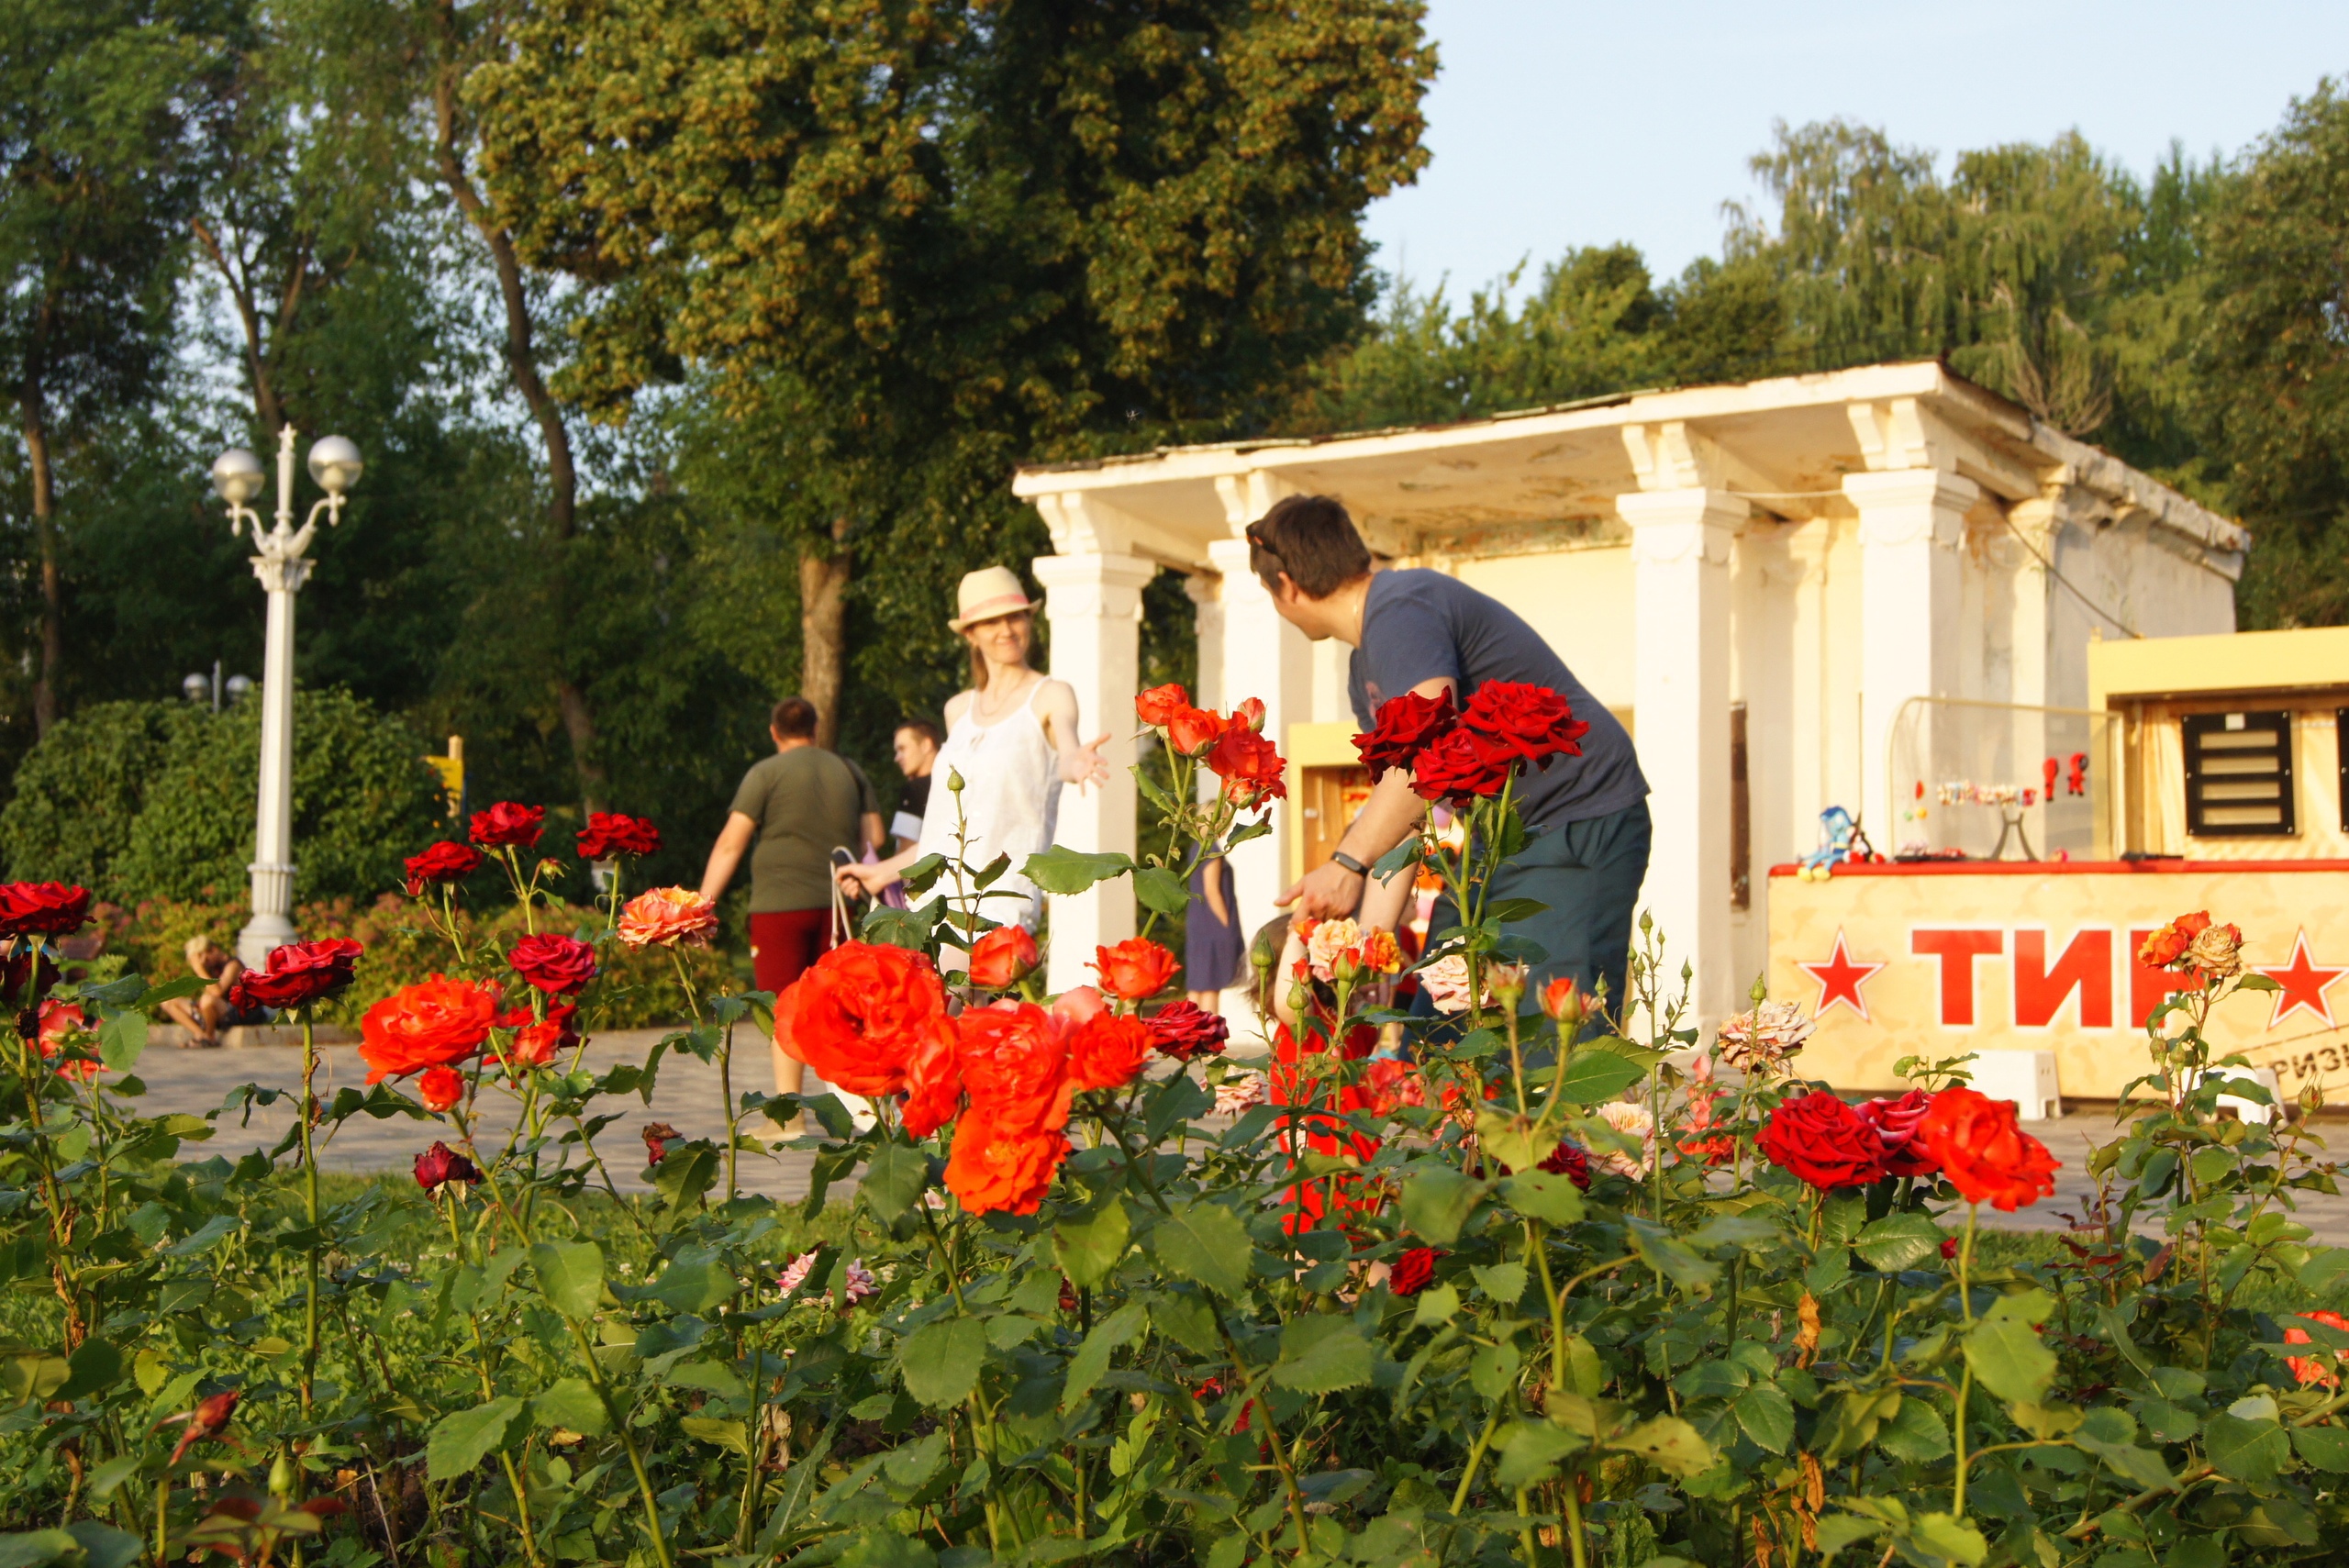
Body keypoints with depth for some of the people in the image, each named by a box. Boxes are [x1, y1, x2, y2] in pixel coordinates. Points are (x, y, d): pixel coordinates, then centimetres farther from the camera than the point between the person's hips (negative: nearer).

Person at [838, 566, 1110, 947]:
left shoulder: (1050, 696, 3)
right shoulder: (958, 709, 19)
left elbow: (1068, 755, -19)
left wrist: (1075, 764, -43)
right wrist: (886, 872, 31)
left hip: (1000, 898, -6)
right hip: (935, 894, 6)